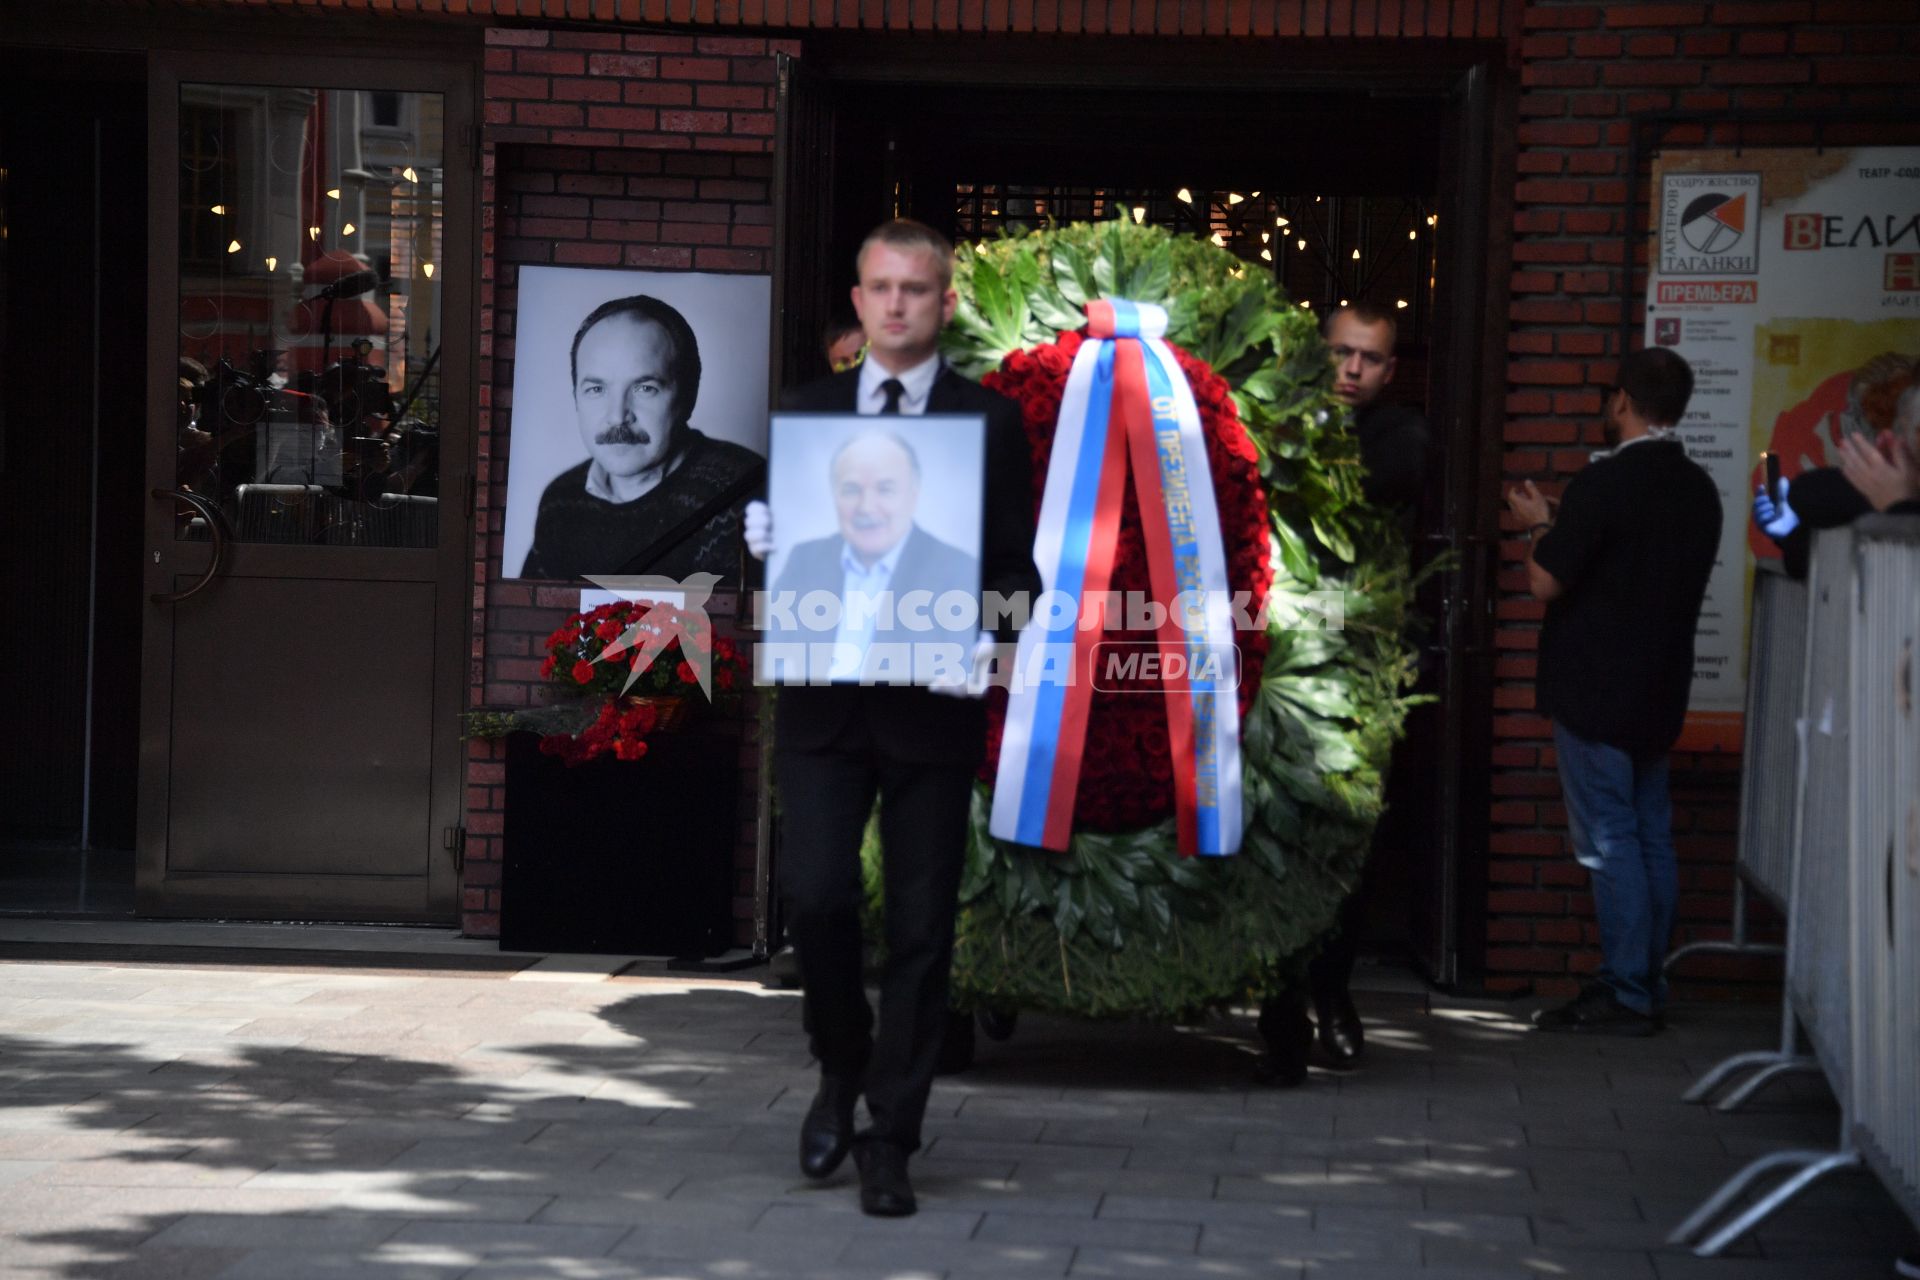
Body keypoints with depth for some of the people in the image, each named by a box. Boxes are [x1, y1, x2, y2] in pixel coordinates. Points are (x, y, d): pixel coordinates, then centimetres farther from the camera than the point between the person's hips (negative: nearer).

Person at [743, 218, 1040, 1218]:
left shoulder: (990, 422, 4)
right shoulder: (807, 411, 11)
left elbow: (1015, 566, 2)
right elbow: (775, 541, 16)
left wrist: (986, 637, -17)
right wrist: (764, 536, -7)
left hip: (933, 702, -1)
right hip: (822, 696, 2)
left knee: (921, 924, 2)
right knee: (814, 894, -10)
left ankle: (890, 1139, 12)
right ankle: (841, 1068, 18)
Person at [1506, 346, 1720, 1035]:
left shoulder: (1604, 482, -17)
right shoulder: (1698, 489, 8)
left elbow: (1545, 580, -16)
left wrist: (1539, 525, 4)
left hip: (1596, 693, -8)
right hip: (1659, 692, 8)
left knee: (1608, 838, -5)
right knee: (1651, 836, 11)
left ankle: (1625, 994, -5)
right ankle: (1648, 986, 15)